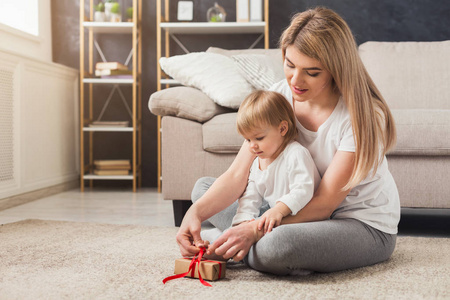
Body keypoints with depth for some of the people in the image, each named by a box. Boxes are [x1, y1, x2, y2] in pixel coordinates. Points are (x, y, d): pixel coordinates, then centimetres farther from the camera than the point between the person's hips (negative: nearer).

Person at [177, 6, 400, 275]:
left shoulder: (362, 115, -24)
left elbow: (325, 202, -24)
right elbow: (238, 175, -13)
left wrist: (255, 230, -33)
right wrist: (196, 211, -30)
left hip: (366, 225, -6)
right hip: (304, 208, 6)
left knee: (276, 245, -39)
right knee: (204, 187, 5)